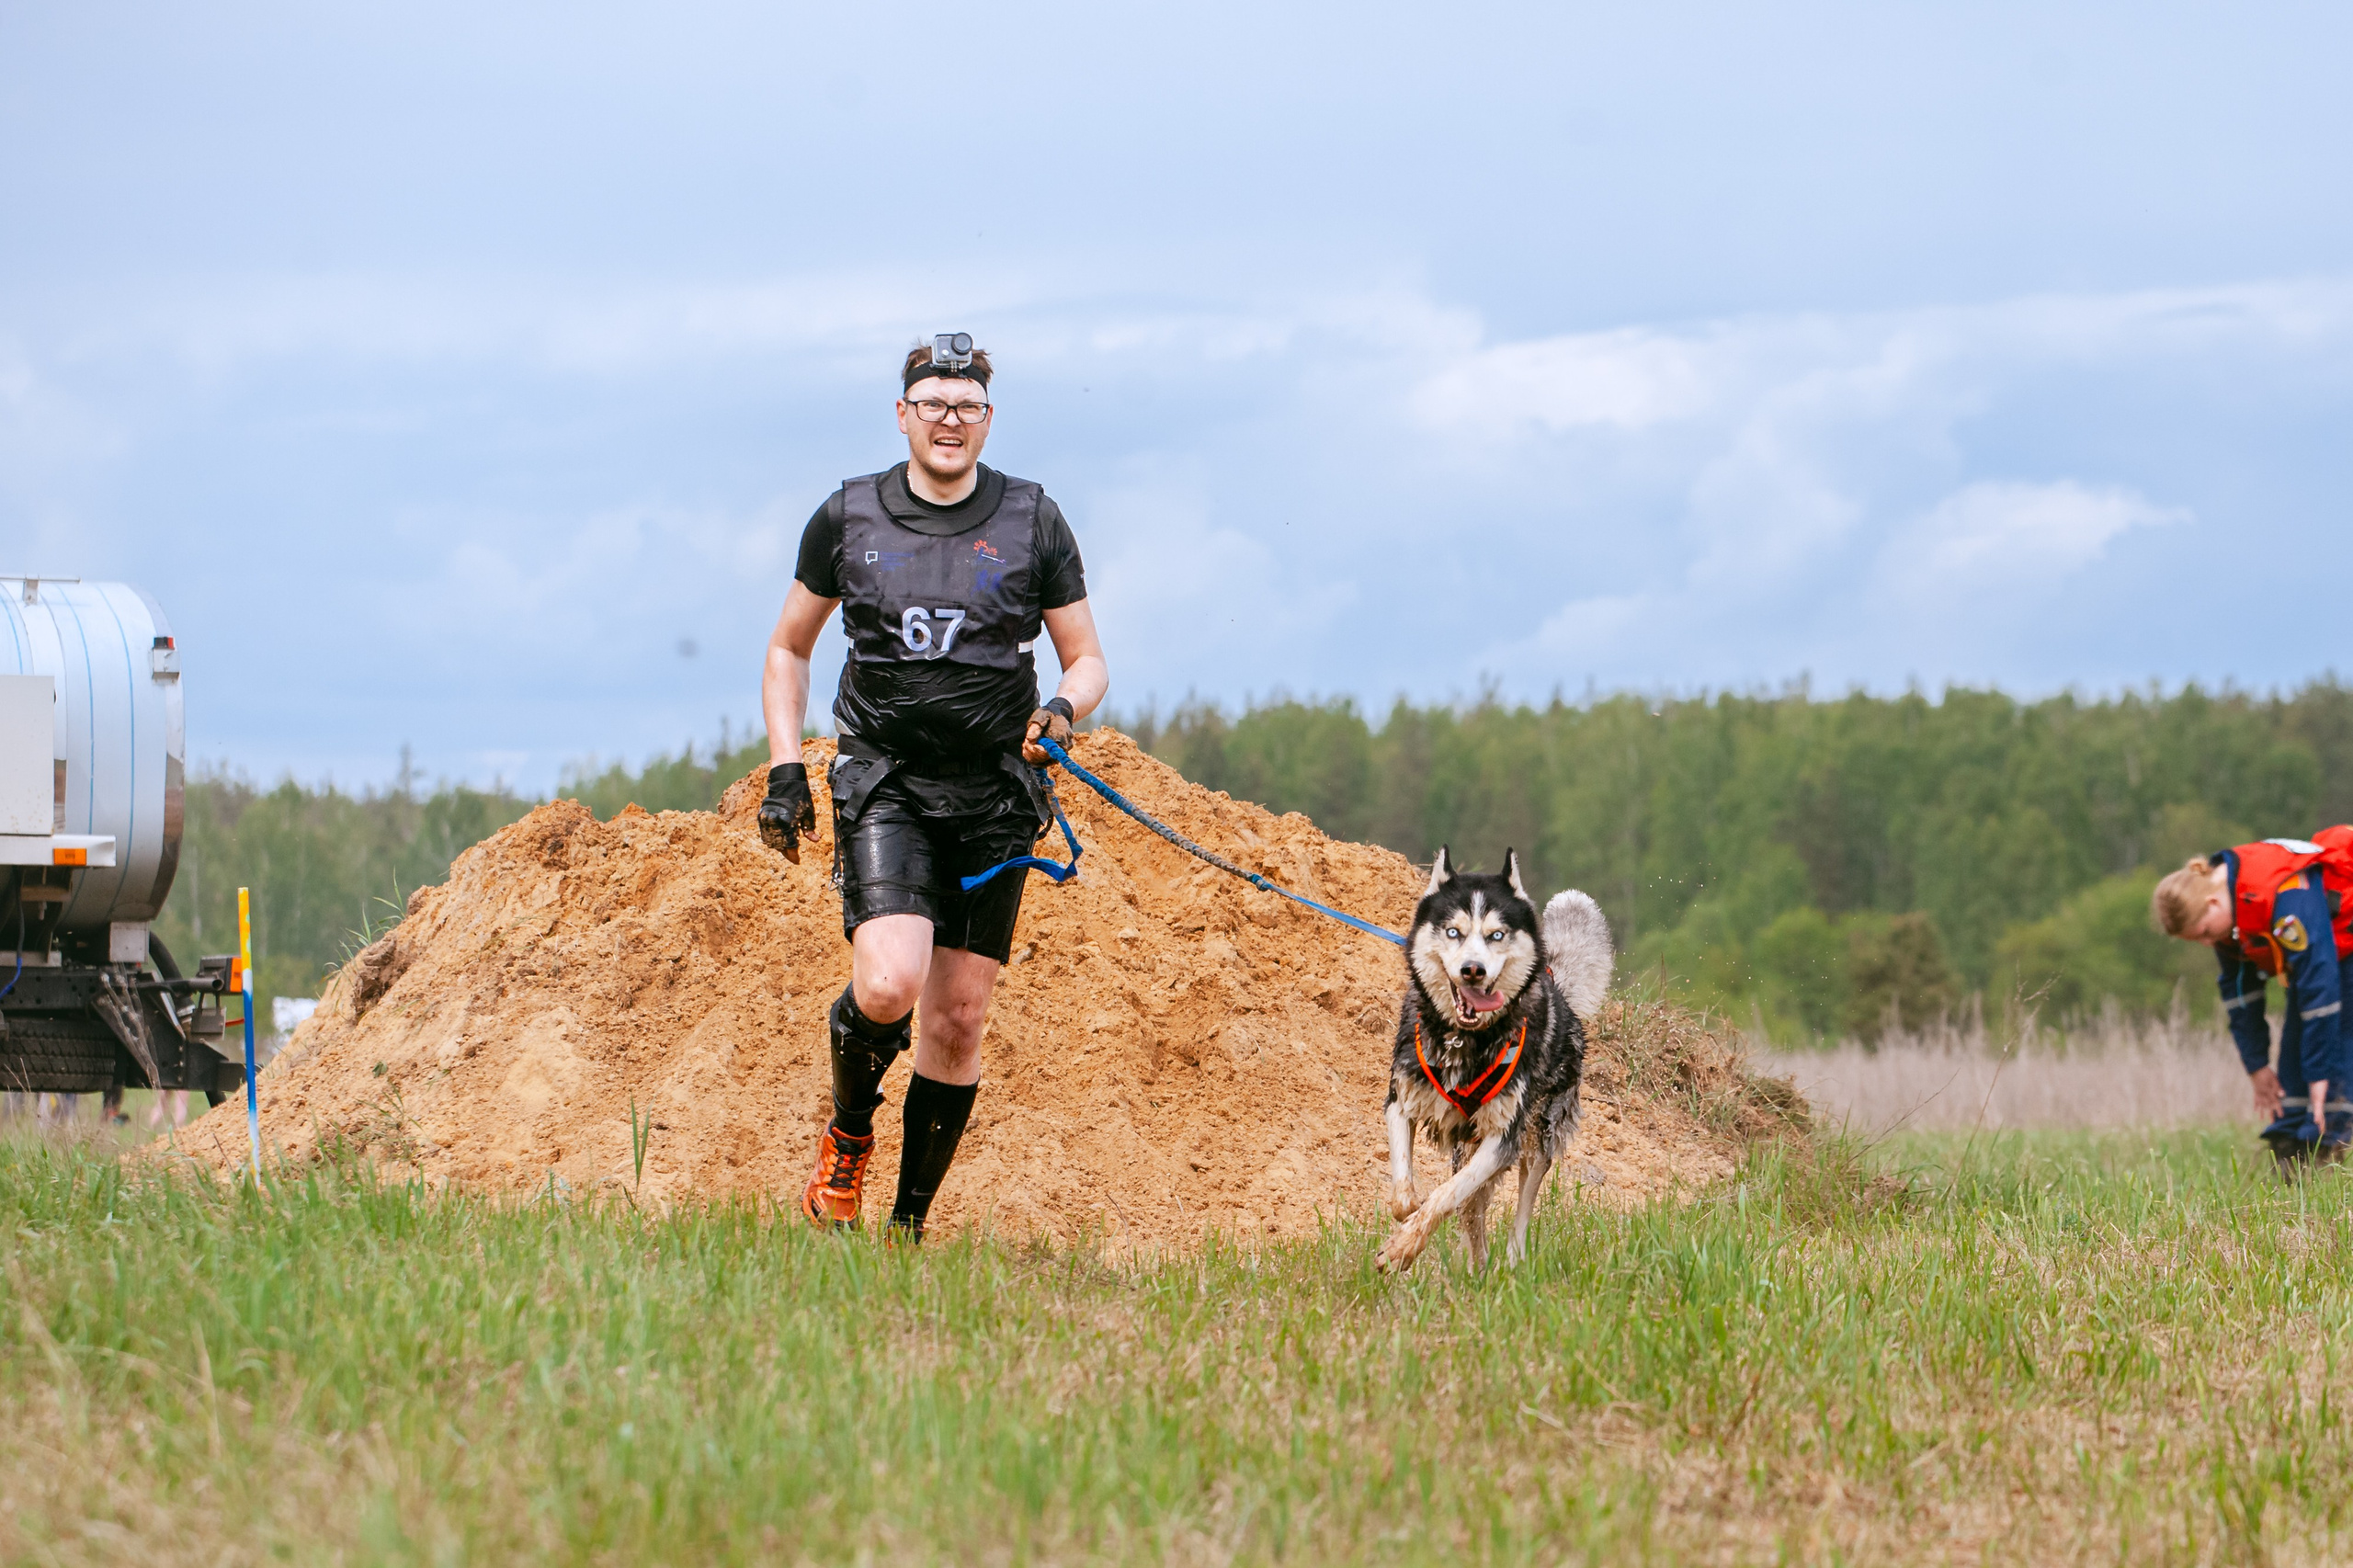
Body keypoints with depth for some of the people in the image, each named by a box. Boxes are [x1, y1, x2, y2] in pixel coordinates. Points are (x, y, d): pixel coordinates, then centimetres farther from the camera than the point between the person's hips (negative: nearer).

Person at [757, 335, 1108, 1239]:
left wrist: (1059, 711, -14)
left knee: (959, 1018, 1)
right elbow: (789, 650, 14)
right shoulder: (847, 518, 2)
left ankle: (911, 1220, 14)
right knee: (888, 986, -22)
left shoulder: (1032, 521, 2)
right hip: (884, 783, -1)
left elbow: (1087, 660, 9)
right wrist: (784, 772, 4)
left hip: (992, 798, 1)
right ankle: (849, 1134, 7)